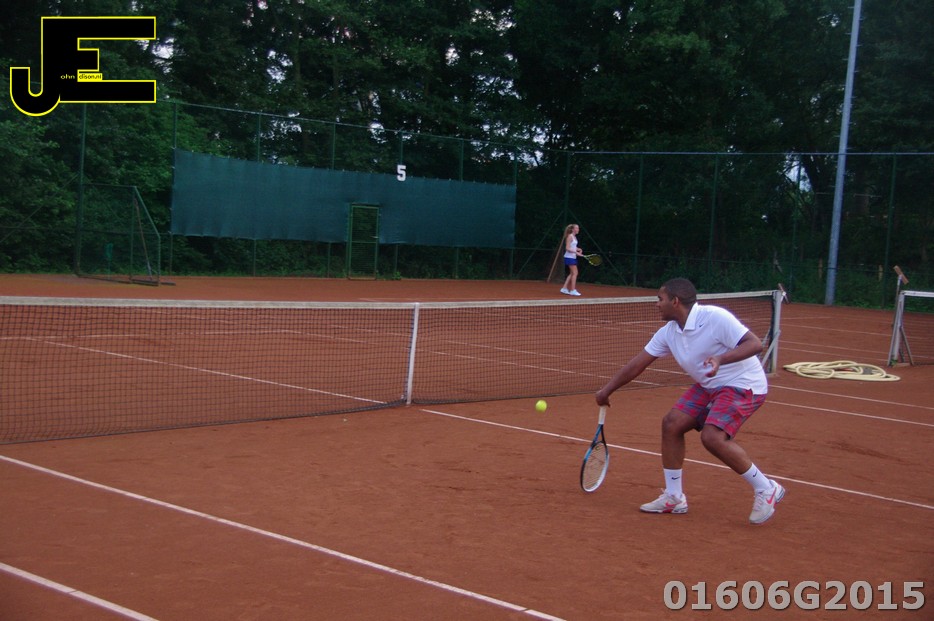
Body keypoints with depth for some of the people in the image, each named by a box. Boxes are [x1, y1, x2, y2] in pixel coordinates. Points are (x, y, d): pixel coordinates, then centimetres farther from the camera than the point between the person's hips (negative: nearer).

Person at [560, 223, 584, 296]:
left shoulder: (574, 237, 12)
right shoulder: (570, 236, -14)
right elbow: (567, 248, -18)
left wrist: (579, 249, 5)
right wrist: (576, 252, -26)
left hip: (573, 257, 9)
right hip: (569, 257, -9)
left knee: (572, 274, 12)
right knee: (575, 273, -9)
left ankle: (564, 288, 16)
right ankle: (573, 290, -7)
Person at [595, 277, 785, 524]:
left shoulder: (715, 318, -23)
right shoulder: (668, 332, 1)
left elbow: (755, 343, -29)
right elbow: (637, 364, 8)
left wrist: (721, 358, -44)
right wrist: (607, 390, 13)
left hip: (742, 385, -8)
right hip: (708, 386, 8)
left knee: (712, 436, -25)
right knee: (671, 424, -1)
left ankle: (766, 489, -8)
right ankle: (674, 497, 11)